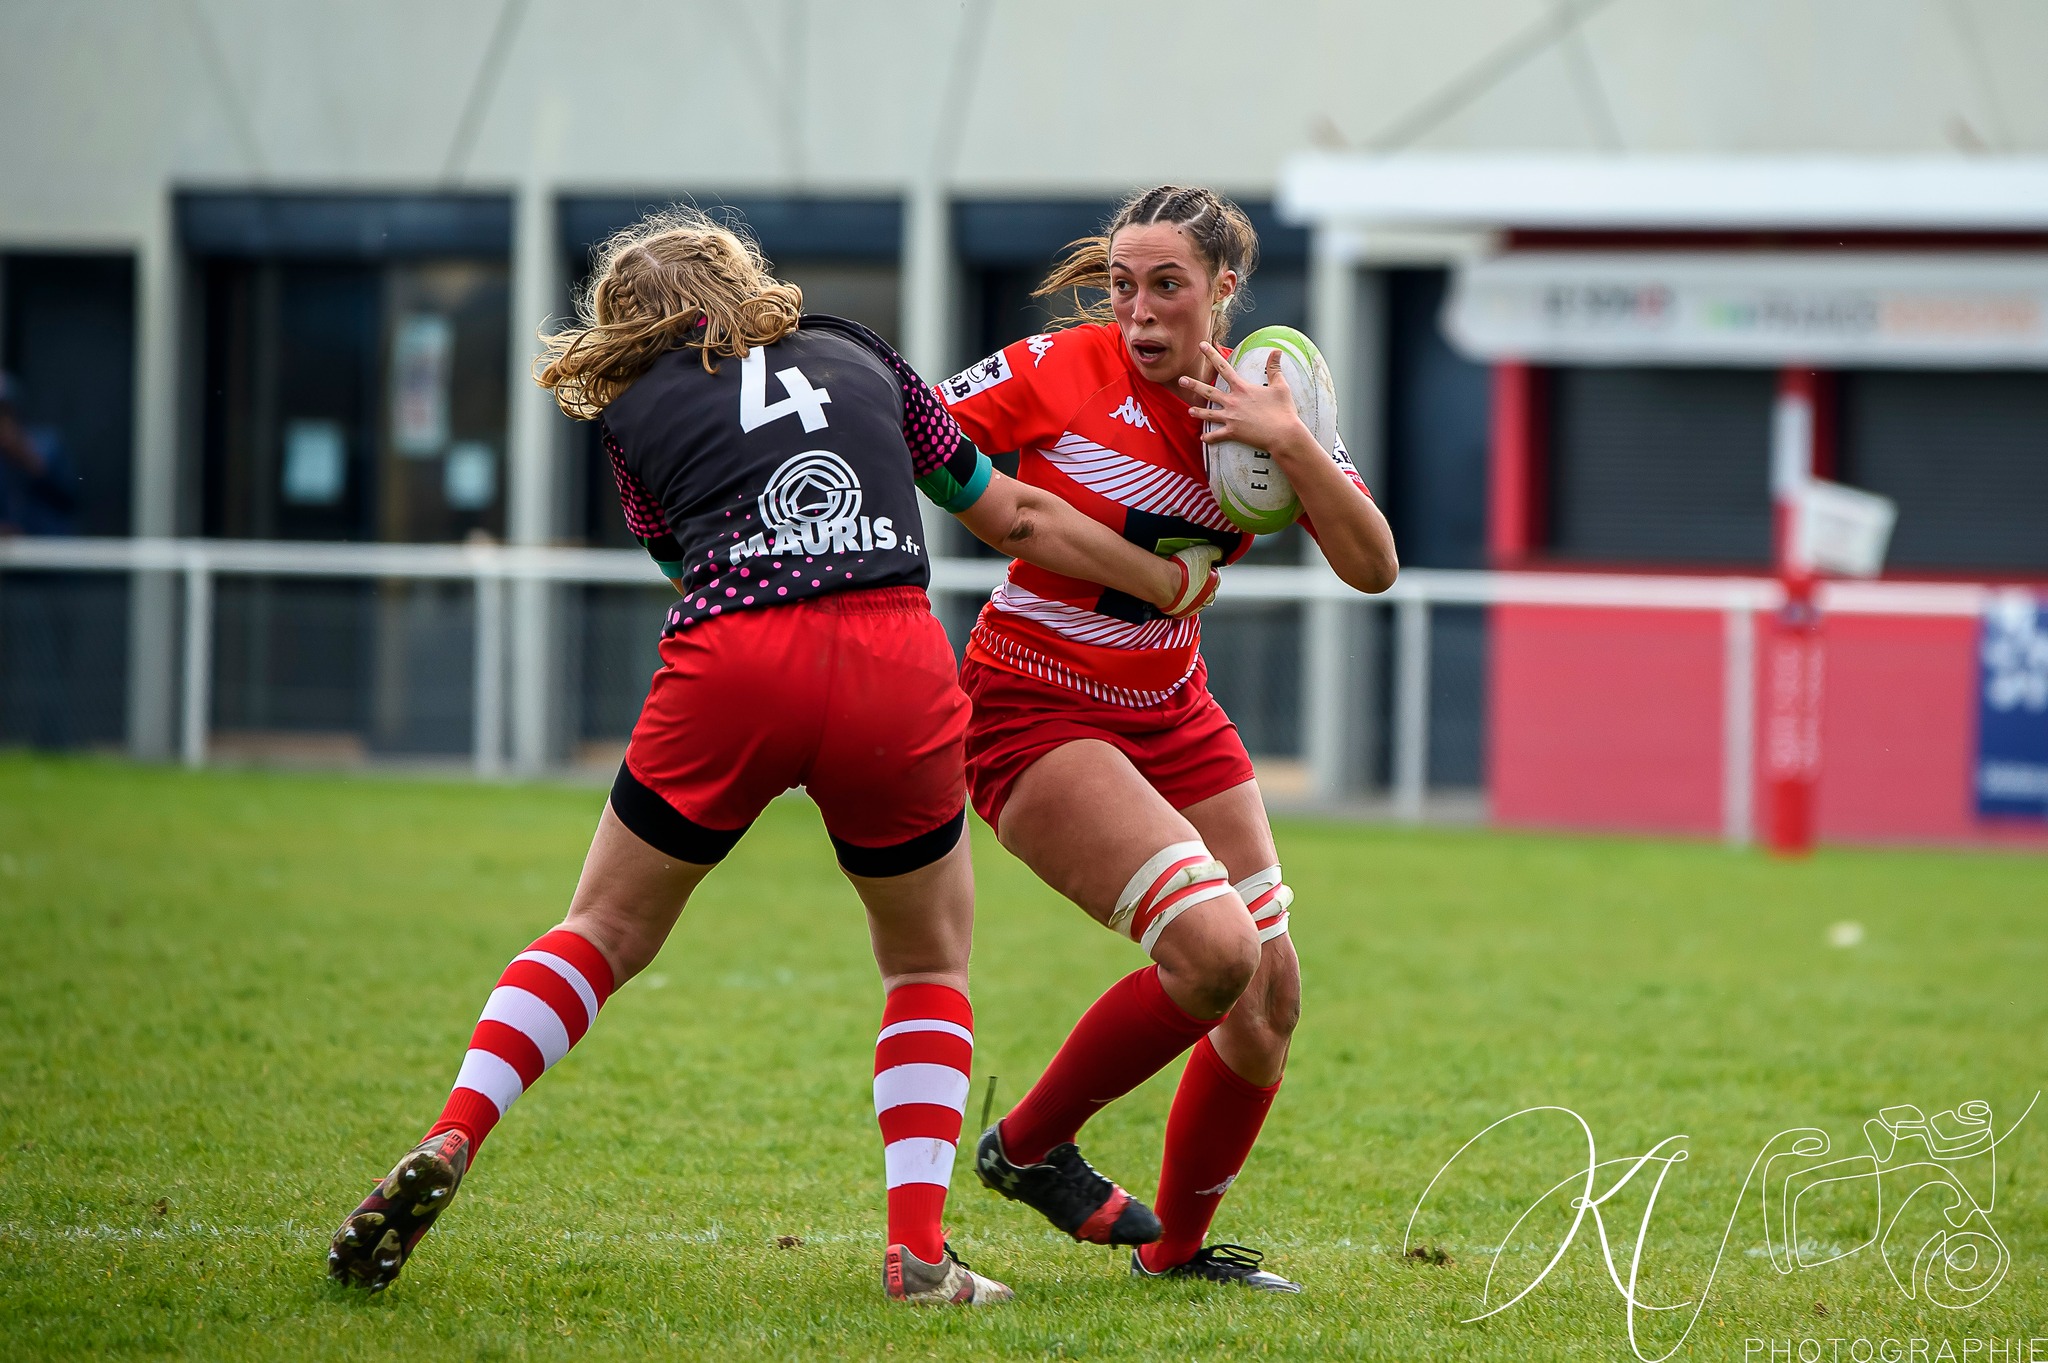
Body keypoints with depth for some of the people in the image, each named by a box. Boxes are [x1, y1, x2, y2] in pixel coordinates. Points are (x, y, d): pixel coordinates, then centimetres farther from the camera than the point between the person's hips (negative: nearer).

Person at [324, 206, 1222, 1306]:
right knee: (932, 962, 20)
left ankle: (447, 1146, 1)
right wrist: (1172, 584, 42)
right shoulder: (862, 357, 24)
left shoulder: (633, 414, 19)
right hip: (897, 665, 1)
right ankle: (918, 1247, 7)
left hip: (729, 673, -1)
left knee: (604, 932, 18)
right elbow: (1018, 520, 29)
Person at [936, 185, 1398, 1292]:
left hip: (1171, 714, 6)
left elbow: (1372, 568, -10)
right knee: (1213, 948, -23)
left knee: (1270, 994, 4)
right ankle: (1027, 1147, -2)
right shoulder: (1059, 371, -15)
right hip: (1032, 710, -6)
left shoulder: (1259, 399, -3)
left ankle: (1176, 1247, 24)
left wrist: (1290, 444, -23)